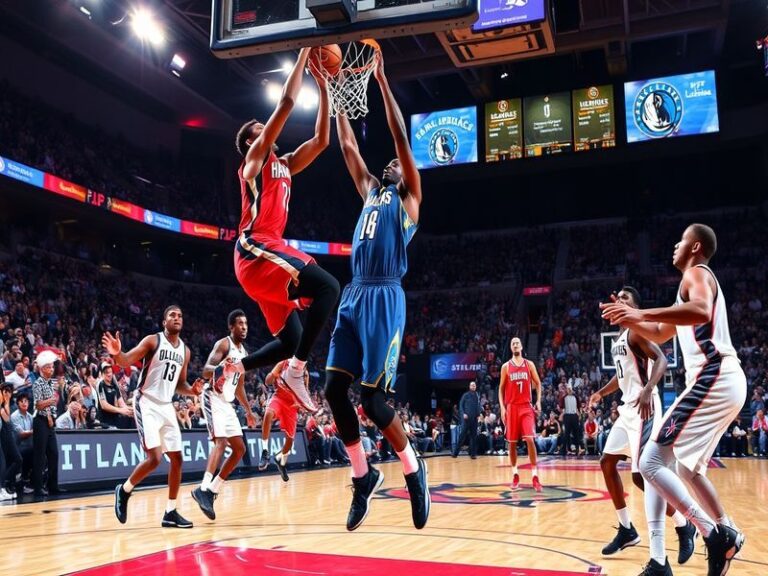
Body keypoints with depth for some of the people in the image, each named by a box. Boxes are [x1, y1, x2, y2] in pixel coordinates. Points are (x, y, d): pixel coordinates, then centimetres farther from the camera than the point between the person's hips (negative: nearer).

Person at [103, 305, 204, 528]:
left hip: (166, 407, 7)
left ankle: (170, 512, 14)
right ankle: (124, 490, 10)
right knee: (154, 458, -16)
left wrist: (192, 390, -4)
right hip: (146, 403, -7)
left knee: (177, 458, 5)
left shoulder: (185, 350, 10)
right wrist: (117, 354, -39)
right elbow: (127, 361, -16)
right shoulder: (152, 340, -8)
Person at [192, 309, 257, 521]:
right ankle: (203, 489, -28)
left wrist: (248, 411, 24)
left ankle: (213, 490, 11)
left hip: (228, 403, 9)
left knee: (239, 449, 7)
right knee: (221, 442, -24)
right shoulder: (223, 344, -8)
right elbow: (206, 371, -19)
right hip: (214, 398, -9)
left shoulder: (243, 352, 17)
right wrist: (221, 368, -40)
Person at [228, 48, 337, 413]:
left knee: (290, 340, 7)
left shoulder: (284, 165, 27)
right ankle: (296, 372, -23)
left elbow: (321, 140, 26)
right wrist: (305, 51, 5)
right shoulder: (255, 158, 6)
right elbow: (287, 102, -1)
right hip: (257, 249, -9)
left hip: (268, 252, 9)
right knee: (327, 287, -23)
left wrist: (323, 87, 24)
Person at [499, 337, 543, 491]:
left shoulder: (529, 364, 6)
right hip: (511, 407, 1)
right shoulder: (506, 366, 5)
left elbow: (537, 383, 11)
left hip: (526, 407, -1)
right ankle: (515, 475, 16)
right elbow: (501, 388, 7)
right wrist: (502, 407, -3)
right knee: (512, 442, 4)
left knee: (530, 439, -13)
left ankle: (534, 476, -10)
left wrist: (538, 401, -2)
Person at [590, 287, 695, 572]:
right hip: (628, 408, 10)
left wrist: (648, 391, -38)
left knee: (641, 475, -14)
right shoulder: (618, 338, 19)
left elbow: (661, 360, -24)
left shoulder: (636, 331, -11)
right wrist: (601, 393, 18)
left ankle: (684, 526, 3)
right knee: (607, 462, 13)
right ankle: (627, 529, 22)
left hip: (643, 408, -10)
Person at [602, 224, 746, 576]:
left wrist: (643, 312, -31)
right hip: (725, 381, 10)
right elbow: (661, 334, 34)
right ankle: (726, 533, 23)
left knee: (651, 463, -13)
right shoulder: (698, 280, 27)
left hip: (713, 380, -10)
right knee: (685, 466, 23)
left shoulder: (696, 273, -4)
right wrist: (629, 319, 22)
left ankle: (715, 535, -16)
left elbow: (701, 311, -30)